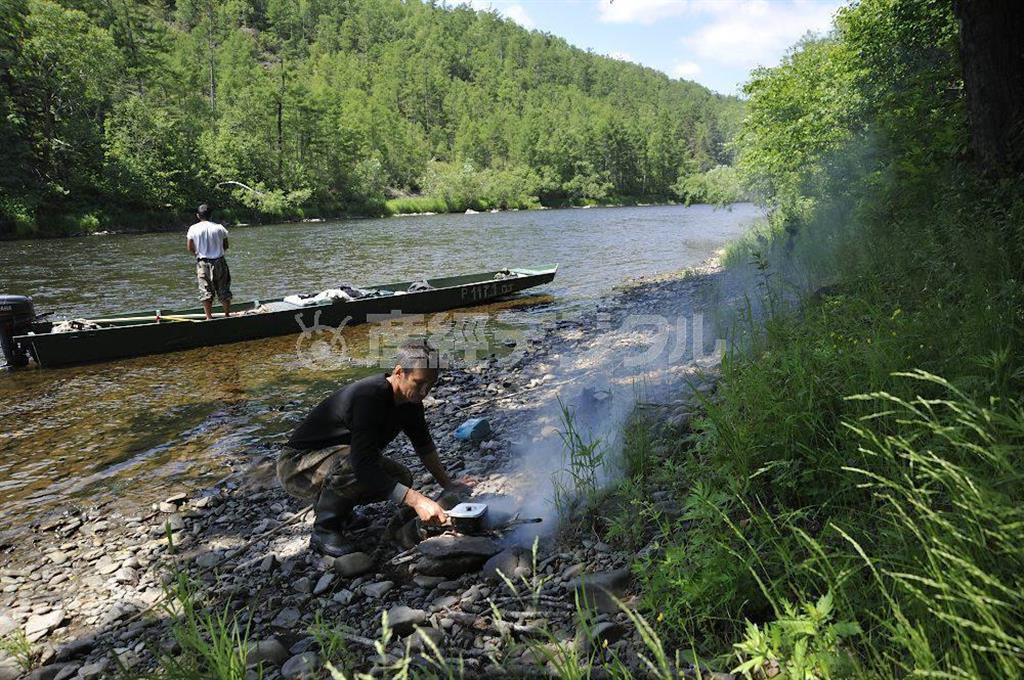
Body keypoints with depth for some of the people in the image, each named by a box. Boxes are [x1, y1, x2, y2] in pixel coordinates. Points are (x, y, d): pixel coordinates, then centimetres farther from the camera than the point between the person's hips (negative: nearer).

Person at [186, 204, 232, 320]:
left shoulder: (193, 229, -4)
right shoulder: (219, 227, -4)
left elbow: (190, 248, 1)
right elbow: (226, 246, 2)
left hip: (203, 263, 0)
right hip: (219, 262, 0)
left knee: (206, 291, 6)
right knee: (224, 290, 9)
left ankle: (209, 317, 6)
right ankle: (227, 314, 15)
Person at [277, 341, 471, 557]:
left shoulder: (409, 399, -6)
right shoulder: (369, 397, -33)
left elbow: (424, 444, 12)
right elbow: (364, 464, -41)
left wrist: (447, 484, 10)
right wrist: (417, 501, -44)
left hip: (338, 458, 9)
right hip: (296, 465, -8)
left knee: (401, 478, -4)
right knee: (351, 463, -37)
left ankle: (332, 505, 12)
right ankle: (323, 531, -12)